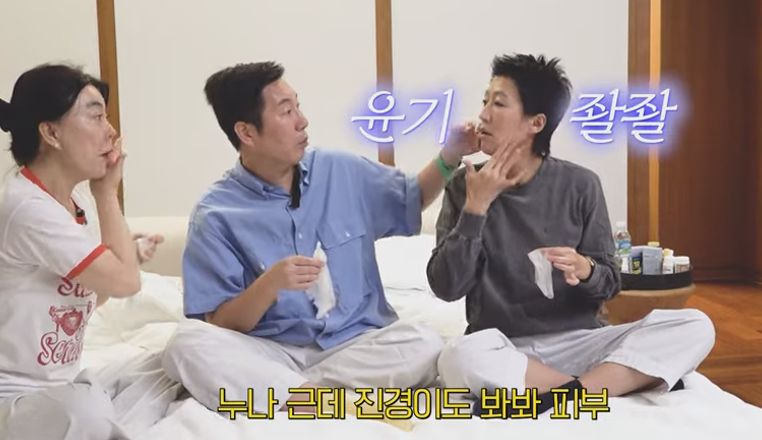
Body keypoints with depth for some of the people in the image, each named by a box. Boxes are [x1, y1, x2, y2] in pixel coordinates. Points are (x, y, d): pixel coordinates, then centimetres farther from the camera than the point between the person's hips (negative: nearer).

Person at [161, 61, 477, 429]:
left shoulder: (341, 171, 3)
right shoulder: (216, 214, -6)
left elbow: (413, 201, 21)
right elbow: (218, 328, -7)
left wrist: (449, 156, 2)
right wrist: (270, 283, -24)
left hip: (356, 344, 2)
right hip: (272, 354, -2)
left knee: (424, 344, -26)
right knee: (187, 344, -29)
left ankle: (283, 392, -22)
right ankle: (342, 408, -34)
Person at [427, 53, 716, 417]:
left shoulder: (579, 185, -1)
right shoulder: (464, 185, -2)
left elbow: (609, 283, 3)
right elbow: (446, 287, -9)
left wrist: (584, 269, -20)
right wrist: (476, 206, -16)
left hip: (578, 341, 1)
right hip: (503, 348, -1)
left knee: (694, 327, -19)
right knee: (459, 357, -36)